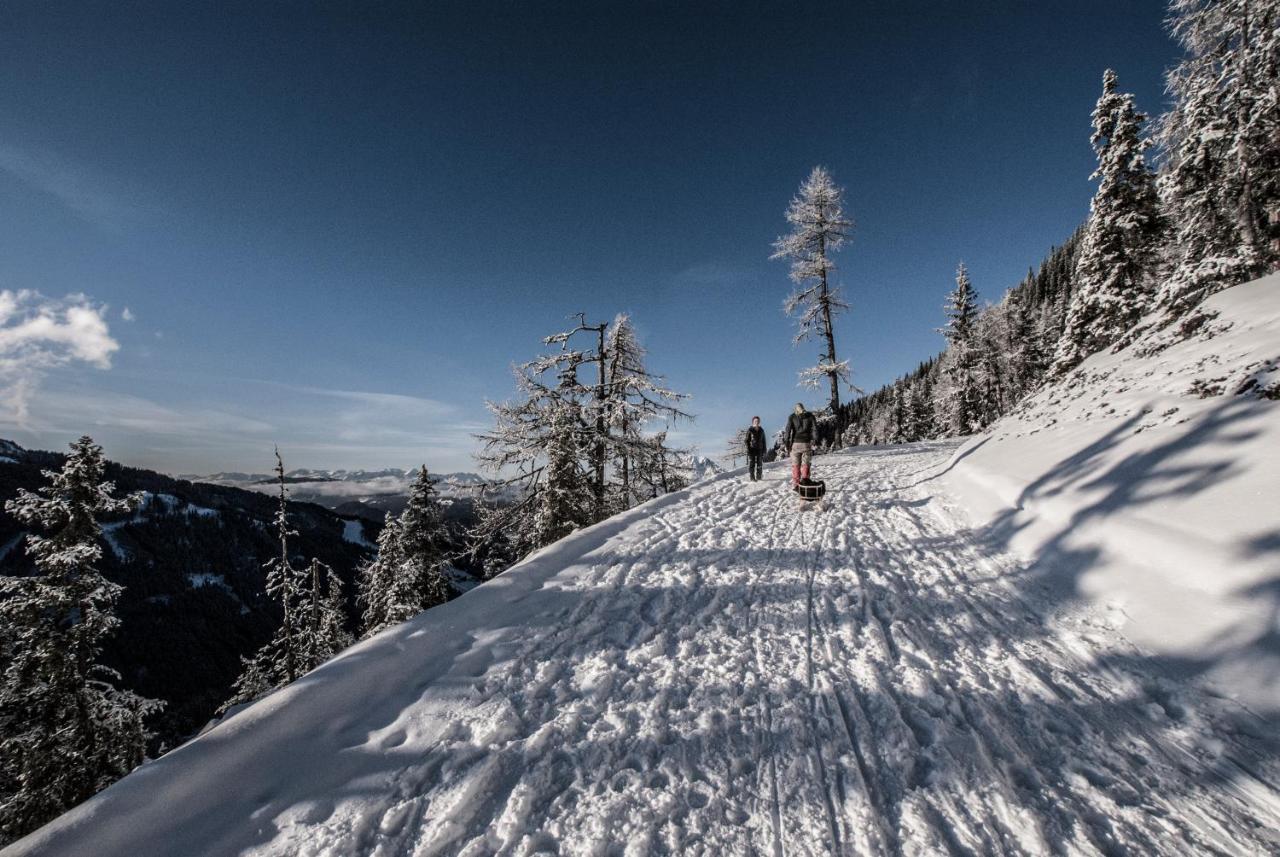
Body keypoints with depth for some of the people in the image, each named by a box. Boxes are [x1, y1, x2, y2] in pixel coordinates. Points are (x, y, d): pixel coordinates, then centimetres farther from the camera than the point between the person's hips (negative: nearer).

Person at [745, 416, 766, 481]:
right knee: (751, 464, -3)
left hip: (759, 449, 4)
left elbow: (763, 441, 13)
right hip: (752, 449, -4)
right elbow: (747, 440, -4)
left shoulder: (761, 430, 9)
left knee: (760, 464, 5)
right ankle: (752, 478, 2)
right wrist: (748, 449, -12)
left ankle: (759, 477, 14)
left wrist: (764, 450, 9)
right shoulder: (750, 430, -3)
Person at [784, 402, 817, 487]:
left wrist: (787, 445, -3)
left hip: (795, 443, 0)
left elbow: (788, 430, -4)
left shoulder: (792, 417, 4)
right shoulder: (810, 416, 7)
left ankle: (795, 485, 5)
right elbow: (815, 429, -3)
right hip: (807, 443, 0)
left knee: (795, 465, 7)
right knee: (805, 464, 6)